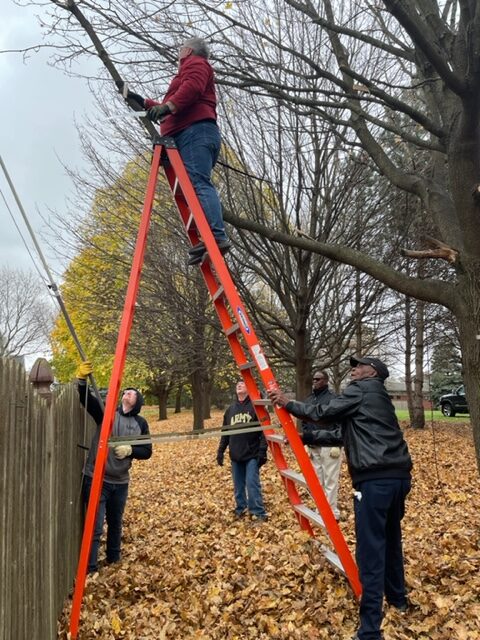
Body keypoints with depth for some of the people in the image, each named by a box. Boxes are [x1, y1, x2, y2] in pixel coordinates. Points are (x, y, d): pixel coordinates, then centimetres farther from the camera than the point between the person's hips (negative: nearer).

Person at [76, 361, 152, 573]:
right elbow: (87, 400, -21)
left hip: (120, 482, 4)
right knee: (95, 527, -4)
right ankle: (90, 569, 9)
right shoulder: (107, 413, -4)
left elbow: (147, 451, 5)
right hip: (96, 479, -4)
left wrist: (130, 450, -15)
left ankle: (114, 560, 41)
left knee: (115, 524, 21)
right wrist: (82, 380, -39)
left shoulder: (140, 423, 3)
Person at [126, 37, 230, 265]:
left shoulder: (195, 63, 14)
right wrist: (144, 103, 47)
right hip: (192, 134, 10)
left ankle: (217, 236, -38)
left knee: (199, 183, -25)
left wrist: (168, 106, -20)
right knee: (195, 186, -5)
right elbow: (171, 114, 43)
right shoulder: (190, 70, 42)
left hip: (195, 131, -10)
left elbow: (193, 87, -11)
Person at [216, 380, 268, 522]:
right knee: (238, 486, 11)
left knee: (252, 484, -9)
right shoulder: (230, 409, 12)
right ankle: (241, 509, 26)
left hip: (252, 455, -5)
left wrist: (262, 450, -15)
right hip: (235, 455, 5)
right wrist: (220, 451, 10)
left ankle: (259, 513, 0)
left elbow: (264, 430, -9)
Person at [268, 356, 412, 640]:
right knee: (391, 539, 26)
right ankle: (397, 597, 45)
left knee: (370, 551, -7)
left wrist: (289, 404, 10)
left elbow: (324, 413, 0)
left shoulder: (363, 389, 0)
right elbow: (341, 434, 26)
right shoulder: (378, 398, 26)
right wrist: (304, 437, 27)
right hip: (398, 475, 10)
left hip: (375, 479, -10)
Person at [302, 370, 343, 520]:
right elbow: (304, 423, 16)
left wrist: (337, 445, -14)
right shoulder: (307, 400, 12)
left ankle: (332, 513, 8)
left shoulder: (333, 399, -7)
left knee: (330, 481, -2)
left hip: (329, 446, -6)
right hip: (312, 447, 6)